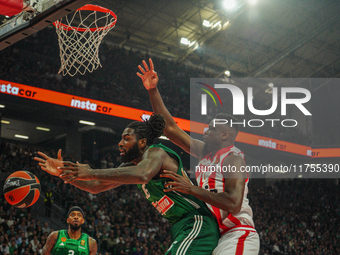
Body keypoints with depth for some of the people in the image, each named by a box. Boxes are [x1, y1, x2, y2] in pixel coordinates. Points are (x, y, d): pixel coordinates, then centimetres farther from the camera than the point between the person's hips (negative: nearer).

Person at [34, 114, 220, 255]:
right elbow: (96, 186, 17)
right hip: (180, 228, 11)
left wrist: (91, 173, -38)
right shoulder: (131, 166, 16)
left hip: (196, 223, -11)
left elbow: (142, 175, -37)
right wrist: (62, 172, 4)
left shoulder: (156, 152, -13)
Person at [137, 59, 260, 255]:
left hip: (237, 236, -9)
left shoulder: (233, 158, -12)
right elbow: (170, 128, 13)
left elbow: (233, 204, -25)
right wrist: (153, 91, 8)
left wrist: (191, 189, -23)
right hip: (215, 237, 9)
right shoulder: (206, 153, 12)